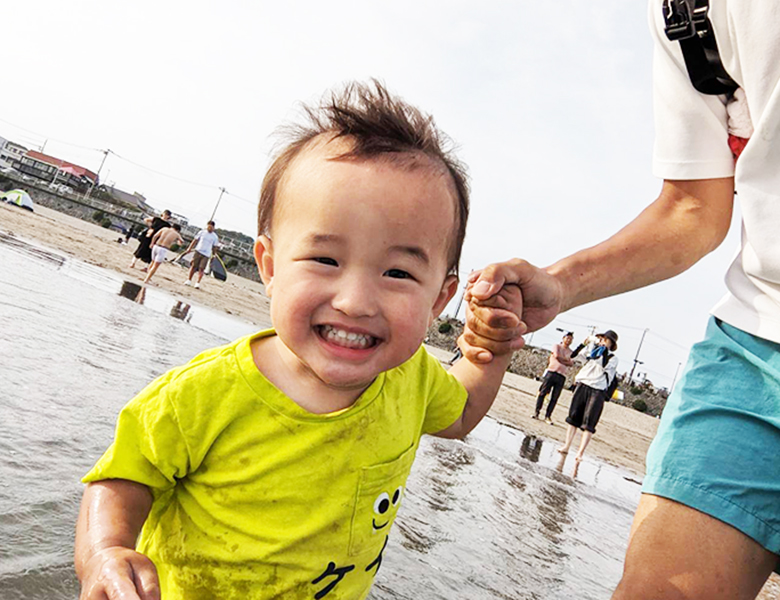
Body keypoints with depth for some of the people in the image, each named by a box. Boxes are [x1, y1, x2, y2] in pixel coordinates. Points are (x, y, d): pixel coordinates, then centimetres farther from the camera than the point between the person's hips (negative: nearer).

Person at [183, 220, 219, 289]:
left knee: (201, 269, -6)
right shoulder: (202, 232, 4)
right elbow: (195, 240, 7)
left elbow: (214, 247, 8)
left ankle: (198, 283, -3)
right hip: (198, 251, 1)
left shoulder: (215, 237, 2)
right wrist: (189, 248, 4)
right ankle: (189, 280, 13)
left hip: (206, 254, -1)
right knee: (193, 266, 2)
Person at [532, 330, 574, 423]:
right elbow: (557, 356, -9)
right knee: (542, 393, -5)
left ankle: (548, 416, 1)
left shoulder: (570, 352, 18)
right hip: (552, 372, -3)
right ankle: (536, 412, 3)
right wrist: (566, 359, 2)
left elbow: (571, 363, 2)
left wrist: (561, 361, -9)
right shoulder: (557, 346, 10)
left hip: (561, 376, 3)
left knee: (554, 398, -2)